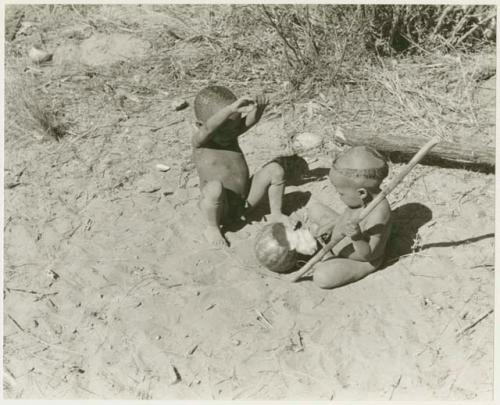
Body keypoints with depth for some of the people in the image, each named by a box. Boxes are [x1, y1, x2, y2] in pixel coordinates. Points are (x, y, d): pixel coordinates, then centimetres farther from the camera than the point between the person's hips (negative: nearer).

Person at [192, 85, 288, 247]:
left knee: (275, 169, -5)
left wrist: (259, 107, -38)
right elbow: (208, 128, -37)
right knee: (215, 186, -40)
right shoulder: (200, 142, -14)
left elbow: (251, 120, -16)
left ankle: (276, 214, 13)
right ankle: (212, 228, -11)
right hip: (221, 208, -5)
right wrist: (232, 108, -48)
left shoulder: (231, 133, 1)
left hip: (244, 203, 6)